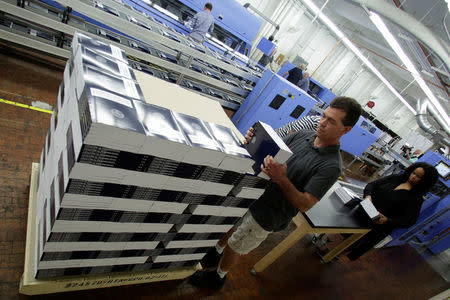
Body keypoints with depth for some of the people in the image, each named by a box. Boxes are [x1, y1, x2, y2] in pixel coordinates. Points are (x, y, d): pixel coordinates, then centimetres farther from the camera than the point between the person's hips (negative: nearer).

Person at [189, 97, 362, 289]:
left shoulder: (331, 166, -22)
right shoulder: (302, 135, -3)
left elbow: (305, 205, -24)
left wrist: (281, 179, -38)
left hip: (267, 214, -5)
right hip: (252, 194, 6)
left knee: (234, 247, 14)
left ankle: (218, 277, 43)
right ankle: (214, 254, 54)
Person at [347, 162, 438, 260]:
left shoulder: (416, 198, -3)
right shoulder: (396, 178, 9)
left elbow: (408, 221, -9)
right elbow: (372, 184, 7)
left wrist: (387, 220, -26)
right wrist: (368, 195, -15)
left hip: (379, 224, -5)